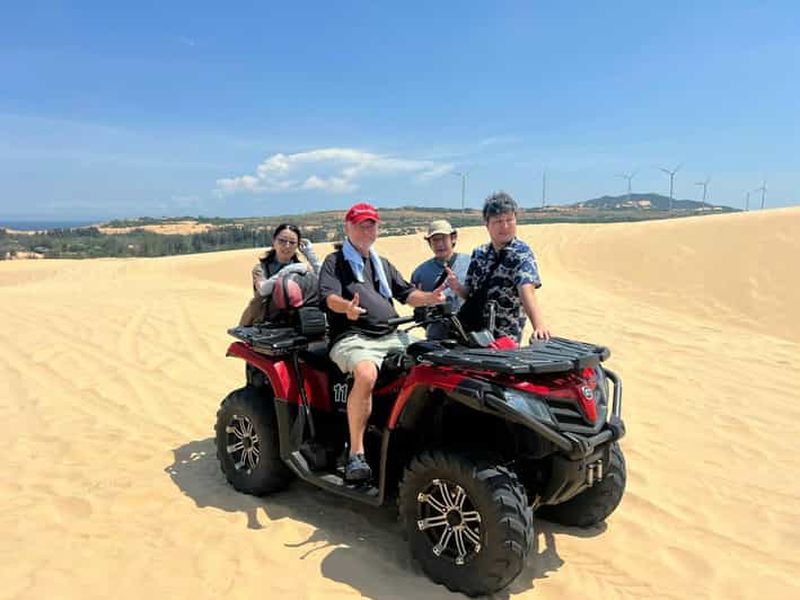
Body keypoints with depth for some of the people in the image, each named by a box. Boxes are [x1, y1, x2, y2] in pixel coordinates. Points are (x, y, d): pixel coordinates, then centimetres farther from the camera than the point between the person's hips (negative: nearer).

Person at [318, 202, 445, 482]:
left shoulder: (383, 264, 28)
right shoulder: (335, 262, 8)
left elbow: (407, 294, 23)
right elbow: (329, 296, -9)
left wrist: (430, 297, 1)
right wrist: (346, 308, -33)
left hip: (392, 335, 6)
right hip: (353, 337, -6)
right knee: (366, 374, -36)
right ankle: (356, 453, -28)